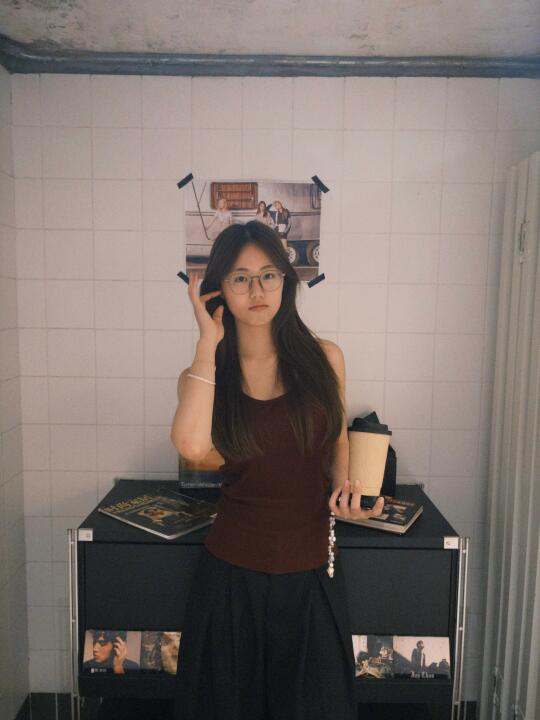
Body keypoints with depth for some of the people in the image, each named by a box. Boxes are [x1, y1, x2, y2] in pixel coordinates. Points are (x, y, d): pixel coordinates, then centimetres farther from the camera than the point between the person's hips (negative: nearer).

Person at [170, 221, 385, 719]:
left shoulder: (325, 358, -4)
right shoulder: (205, 373, -6)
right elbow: (192, 445, -28)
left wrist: (343, 488, -8)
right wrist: (209, 342, -20)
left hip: (313, 572, 1)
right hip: (232, 571, 0)